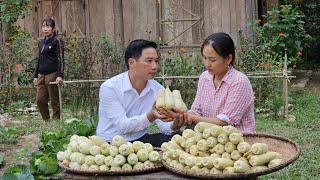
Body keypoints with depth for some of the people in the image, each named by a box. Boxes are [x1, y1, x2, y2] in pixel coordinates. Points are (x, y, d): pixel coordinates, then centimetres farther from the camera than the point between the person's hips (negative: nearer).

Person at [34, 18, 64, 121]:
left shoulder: (56, 41, -4)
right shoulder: (41, 42, 16)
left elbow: (60, 59, -11)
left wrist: (60, 75, -21)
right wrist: (36, 76, 20)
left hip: (52, 74, -7)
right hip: (42, 76, 7)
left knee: (54, 101, -1)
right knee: (40, 100, 3)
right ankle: (46, 121, 13)